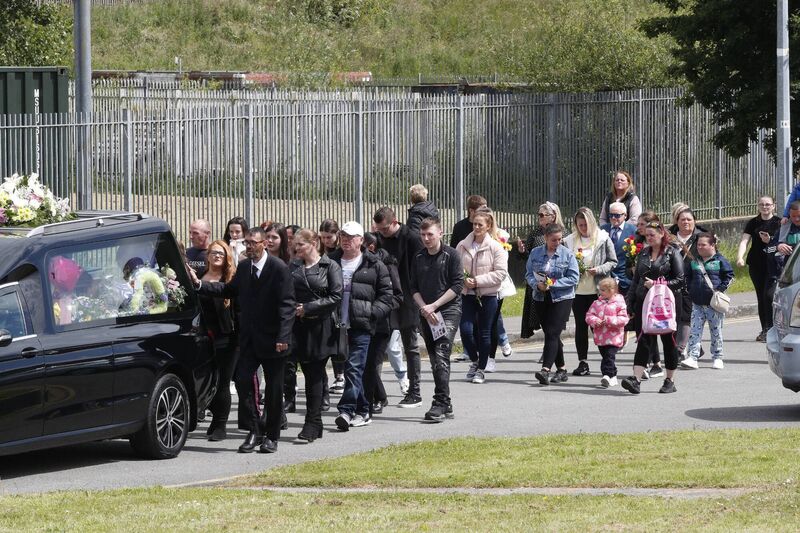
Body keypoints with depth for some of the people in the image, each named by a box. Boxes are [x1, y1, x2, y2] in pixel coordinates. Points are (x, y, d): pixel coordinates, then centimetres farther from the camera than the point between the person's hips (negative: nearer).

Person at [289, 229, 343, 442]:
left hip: (321, 326, -4)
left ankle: (312, 423, -4)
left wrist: (308, 308, -12)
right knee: (308, 373, 7)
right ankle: (314, 424, 13)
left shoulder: (330, 266, -3)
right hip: (300, 326, 4)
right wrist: (293, 308, -7)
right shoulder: (293, 266, 10)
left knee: (315, 375, -5)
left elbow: (336, 296, -9)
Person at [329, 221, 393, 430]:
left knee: (354, 368, -13)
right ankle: (362, 411, 19)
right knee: (351, 368, 10)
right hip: (339, 325, 4)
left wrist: (372, 313, -10)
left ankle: (346, 411, -20)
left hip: (361, 326, -4)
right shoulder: (331, 262, 12)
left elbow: (386, 295, 3)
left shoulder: (374, 266, 3)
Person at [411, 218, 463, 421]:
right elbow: (414, 287, 12)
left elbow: (457, 285, -8)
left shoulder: (451, 255, -4)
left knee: (441, 356, -17)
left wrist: (433, 306, -12)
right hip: (427, 314, 6)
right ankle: (446, 405, 12)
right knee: (434, 359, 6)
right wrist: (424, 308, -6)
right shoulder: (418, 258, 11)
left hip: (448, 311, -6)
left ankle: (440, 403, -22)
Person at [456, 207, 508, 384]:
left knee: (484, 333, 4)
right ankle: (474, 361, 20)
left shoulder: (496, 247, -7)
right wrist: (463, 280, -11)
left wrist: (478, 281, -16)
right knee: (466, 330, -6)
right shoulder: (463, 246, 4)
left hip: (488, 296, -3)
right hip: (467, 295, 3)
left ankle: (481, 369, 18)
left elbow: (501, 273, -11)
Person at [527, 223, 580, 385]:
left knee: (552, 333, -14)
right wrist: (537, 285, -15)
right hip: (541, 298, 4)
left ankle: (546, 370, -23)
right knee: (550, 334, 8)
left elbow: (574, 278, -7)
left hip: (562, 298, -4)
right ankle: (561, 370, 19)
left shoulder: (567, 254, -4)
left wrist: (553, 283, -16)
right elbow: (529, 274, 6)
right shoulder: (535, 253, 5)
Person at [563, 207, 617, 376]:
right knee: (580, 326, 6)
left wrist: (599, 270, -15)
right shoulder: (570, 241, 5)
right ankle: (582, 362, 12)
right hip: (578, 291, 3)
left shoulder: (603, 239, -2)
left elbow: (613, 262, 1)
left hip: (598, 290, -3)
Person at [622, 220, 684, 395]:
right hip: (643, 303, 4)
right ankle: (636, 379, -16)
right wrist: (629, 304, 12)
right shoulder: (644, 253, 14)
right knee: (644, 340, -6)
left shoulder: (672, 253, -2)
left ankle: (670, 380, 15)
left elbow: (680, 280, -8)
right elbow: (635, 280, 17)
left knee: (668, 341, 5)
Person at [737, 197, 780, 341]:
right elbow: (744, 241, -2)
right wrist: (740, 256, -19)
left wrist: (770, 241, -18)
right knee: (761, 297, 7)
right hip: (756, 265, 3)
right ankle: (765, 330, 13)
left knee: (769, 296, -13)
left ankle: (768, 329, -13)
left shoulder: (779, 222, 2)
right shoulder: (753, 223, 8)